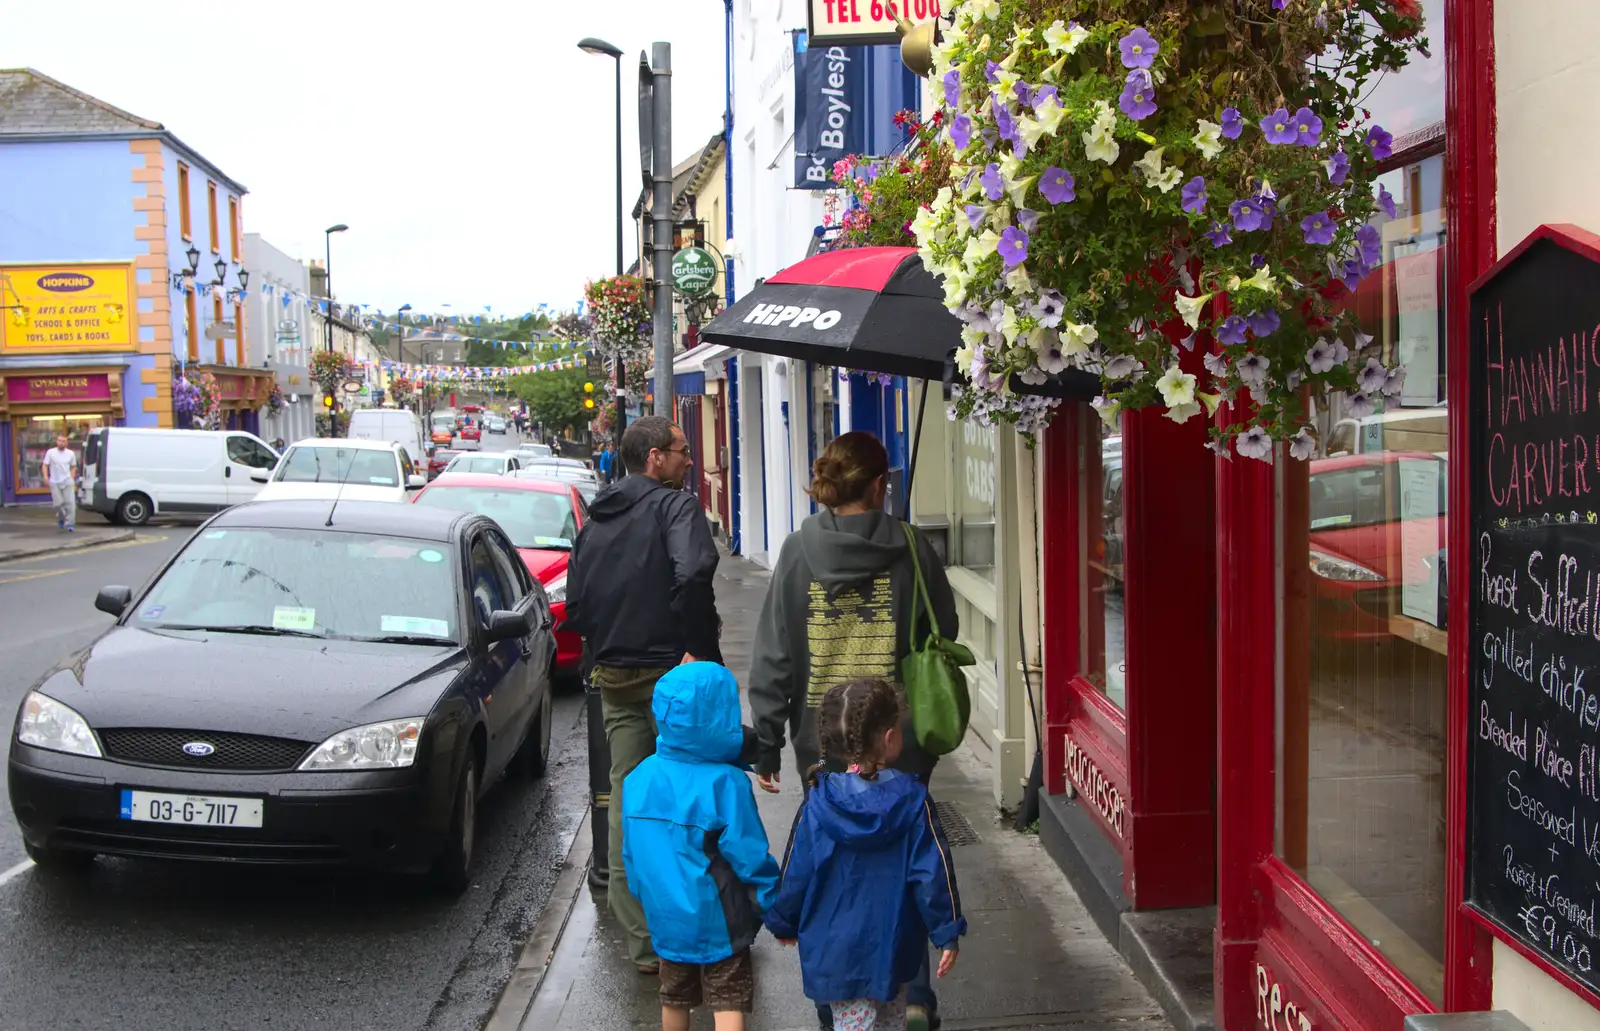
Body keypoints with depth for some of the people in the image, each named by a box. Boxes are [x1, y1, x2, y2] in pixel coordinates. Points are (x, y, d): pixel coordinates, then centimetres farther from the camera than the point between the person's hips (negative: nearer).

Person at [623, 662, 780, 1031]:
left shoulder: (640, 778, -6)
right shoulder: (725, 784, -23)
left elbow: (631, 851, 4)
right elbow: (749, 856, -18)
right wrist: (774, 904, -4)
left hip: (664, 916, 5)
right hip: (718, 920, -5)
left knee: (675, 998, 22)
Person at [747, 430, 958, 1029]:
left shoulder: (799, 552, -5)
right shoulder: (912, 549, -5)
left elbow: (773, 655, -4)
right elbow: (944, 641, 3)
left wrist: (765, 747, 1)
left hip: (822, 744, 0)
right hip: (901, 744, 0)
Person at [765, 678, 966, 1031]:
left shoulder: (818, 804, -13)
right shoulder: (912, 800, -14)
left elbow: (796, 872, -6)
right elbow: (933, 871, -11)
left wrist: (783, 923, 11)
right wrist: (947, 932, 0)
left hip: (834, 951, -1)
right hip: (895, 946, 1)